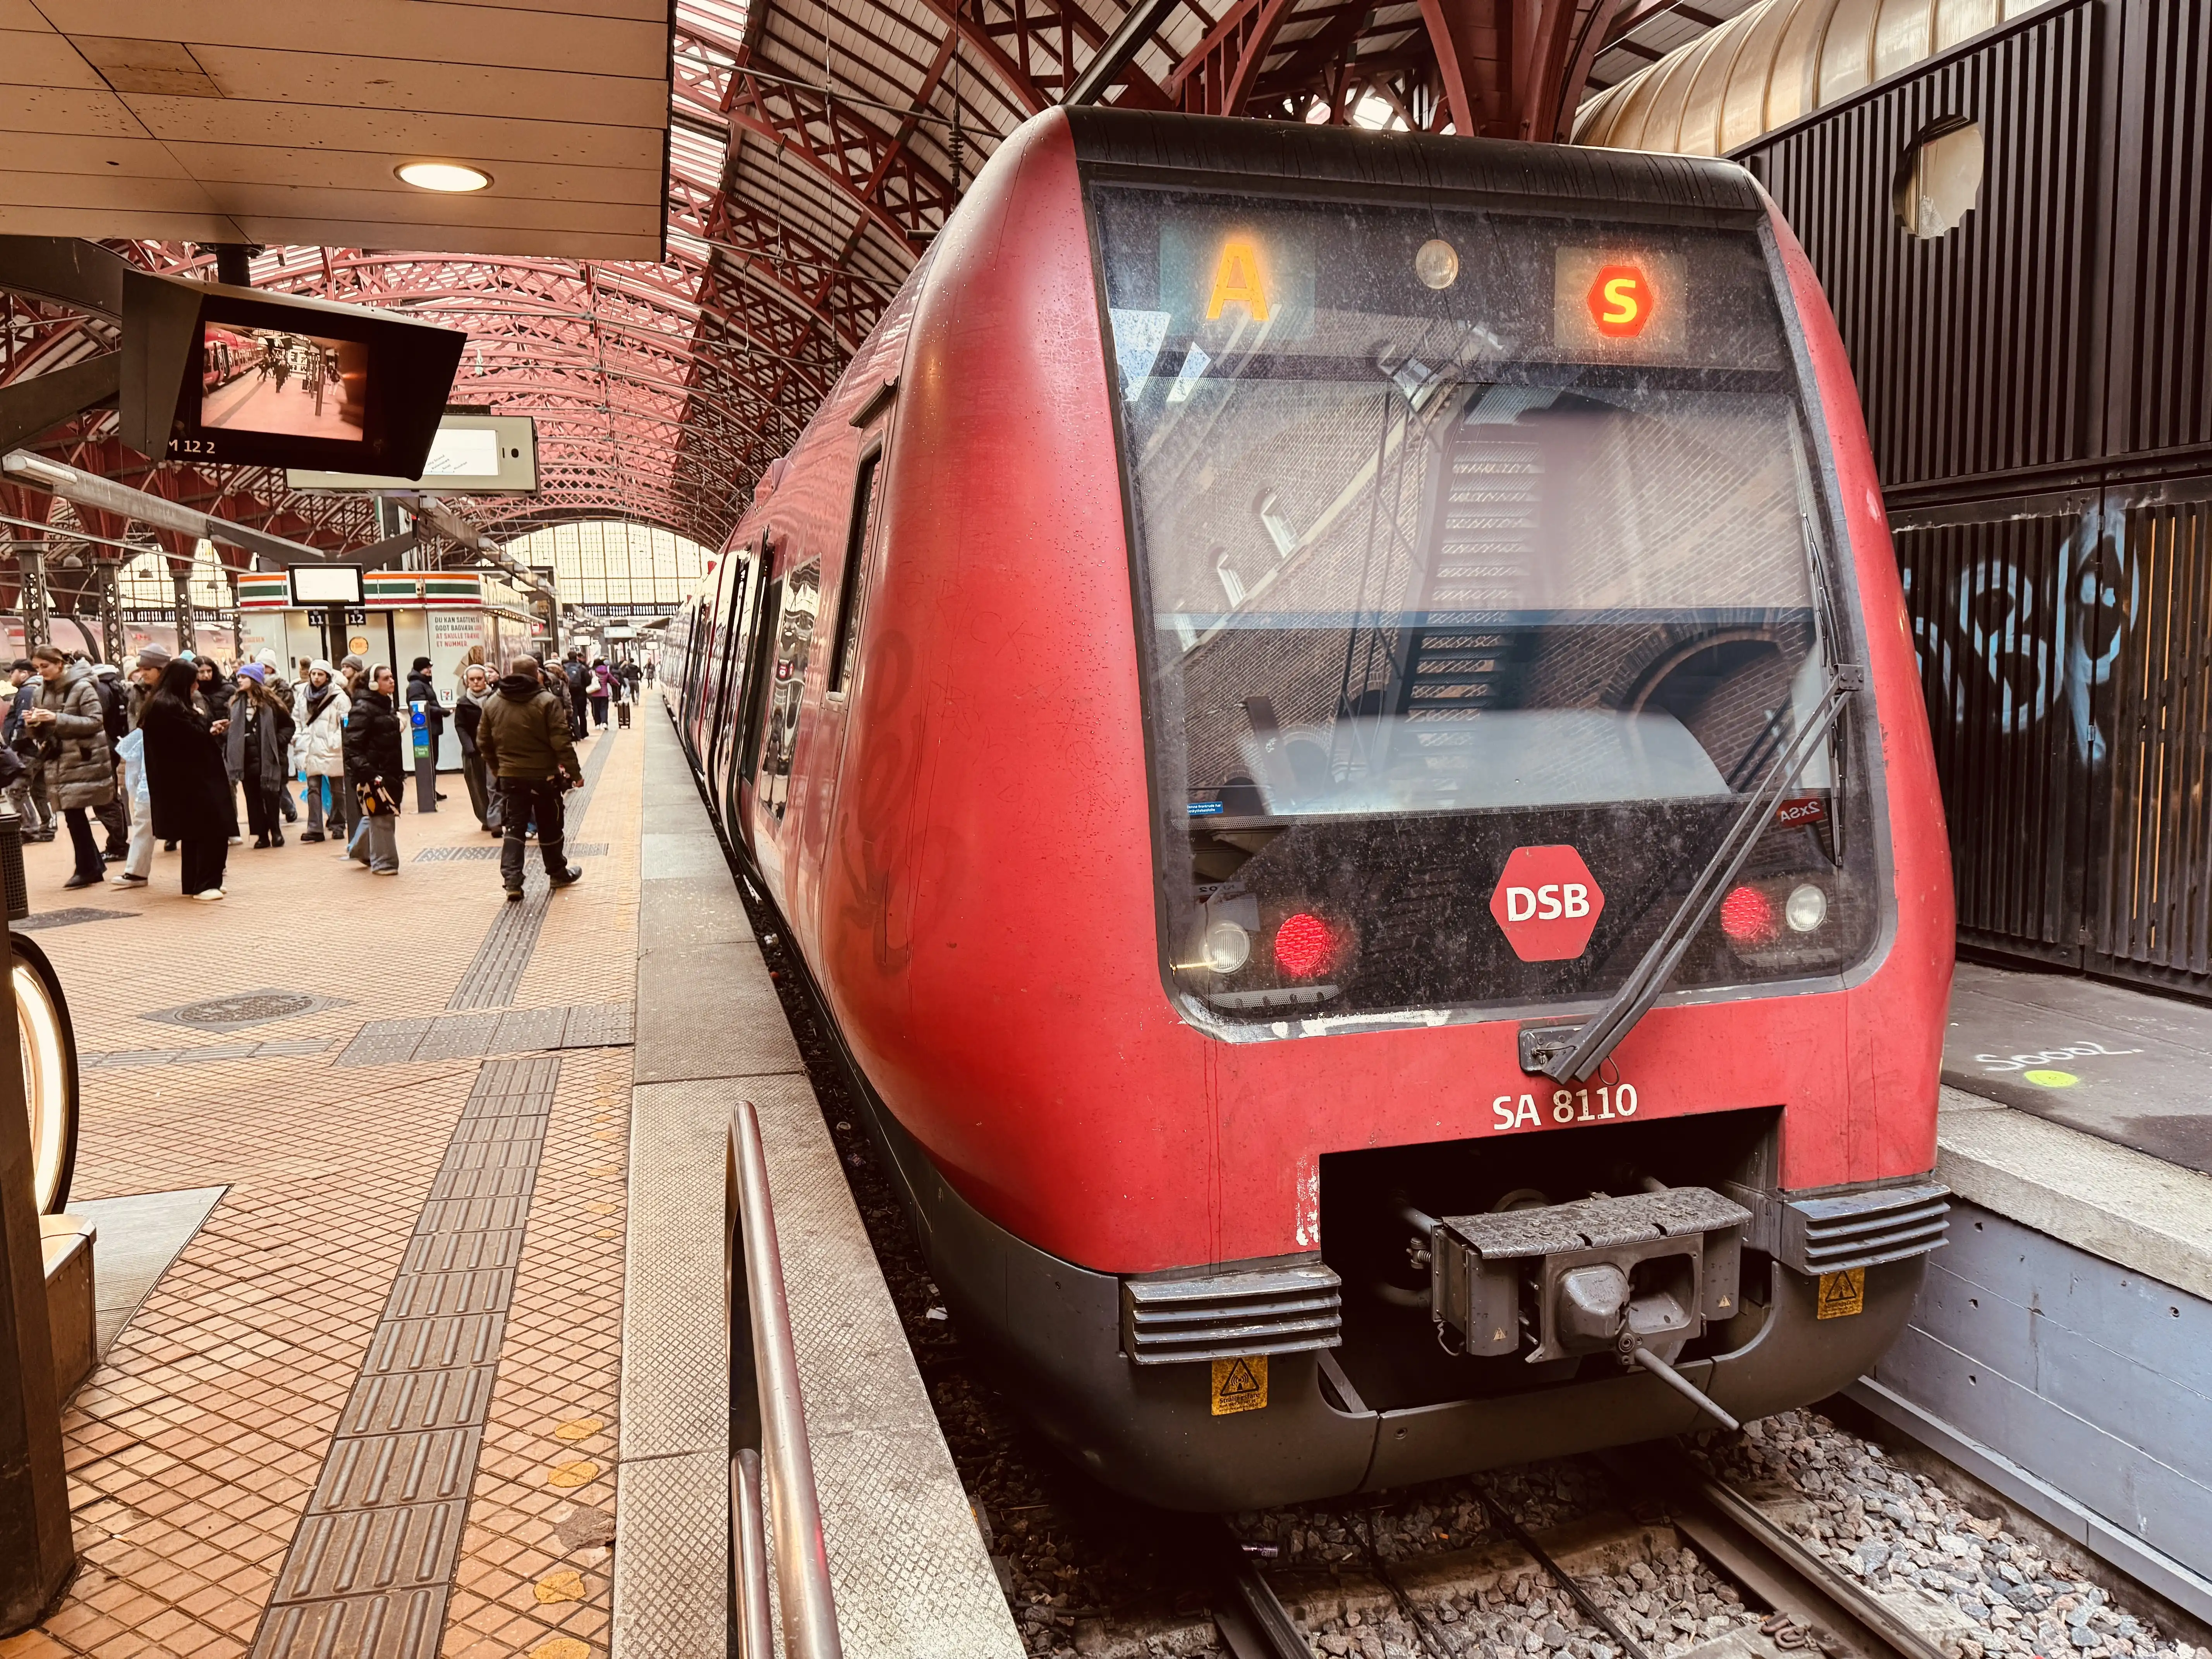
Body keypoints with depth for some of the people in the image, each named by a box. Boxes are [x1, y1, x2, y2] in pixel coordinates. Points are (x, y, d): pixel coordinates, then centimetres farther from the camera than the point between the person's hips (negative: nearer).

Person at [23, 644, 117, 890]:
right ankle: (93, 867, 15)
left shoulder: (82, 687, -10)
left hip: (82, 762, -7)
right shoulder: (44, 691, 11)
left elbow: (95, 722, -16)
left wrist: (57, 718, -23)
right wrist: (33, 723, -6)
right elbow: (44, 731, 17)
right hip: (58, 762, 7)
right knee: (74, 816, 7)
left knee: (75, 815, -7)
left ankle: (87, 869, 2)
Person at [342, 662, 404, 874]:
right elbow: (353, 744, -19)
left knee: (377, 815, 16)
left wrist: (400, 771, 21)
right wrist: (364, 772, -26)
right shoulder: (363, 708, -13)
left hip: (389, 771, 9)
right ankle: (383, 863, 5)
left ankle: (360, 851, 34)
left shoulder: (386, 706, 16)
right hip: (373, 772, -9)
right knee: (381, 817, -4)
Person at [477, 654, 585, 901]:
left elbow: (484, 743, 9)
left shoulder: (492, 704, 2)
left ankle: (512, 880, -7)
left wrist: (497, 769, 22)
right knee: (549, 828, 12)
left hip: (510, 777, 3)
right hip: (544, 777, -3)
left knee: (513, 828, 6)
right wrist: (575, 772, -10)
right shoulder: (547, 702, -13)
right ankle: (558, 873, 27)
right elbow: (562, 743, -16)